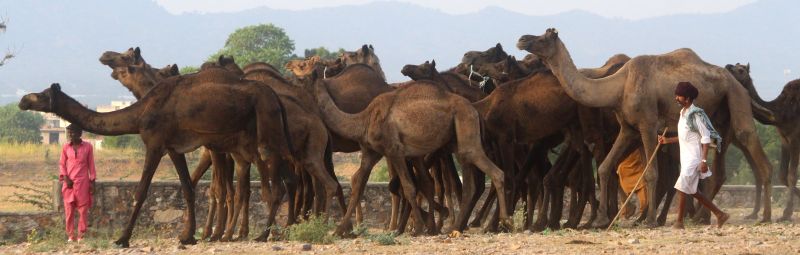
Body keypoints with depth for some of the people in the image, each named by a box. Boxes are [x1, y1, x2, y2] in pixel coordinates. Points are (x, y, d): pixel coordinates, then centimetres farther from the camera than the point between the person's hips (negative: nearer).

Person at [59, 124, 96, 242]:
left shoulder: (87, 147, 2)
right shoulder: (66, 147, 5)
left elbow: (91, 165, 5)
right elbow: (62, 164, 8)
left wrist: (92, 182, 2)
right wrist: (65, 178, -6)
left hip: (82, 182, -2)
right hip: (69, 182, 2)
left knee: (83, 209, -4)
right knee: (69, 210, 0)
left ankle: (81, 235, 0)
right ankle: (71, 235, 5)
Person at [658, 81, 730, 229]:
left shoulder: (696, 115, -15)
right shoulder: (683, 114, 13)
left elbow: (706, 138, -17)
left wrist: (704, 160, -23)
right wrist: (667, 140, 14)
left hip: (694, 158, -10)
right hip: (686, 158, 10)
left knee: (681, 188, -12)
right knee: (692, 191, 13)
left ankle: (679, 222, -6)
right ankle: (720, 214, 20)